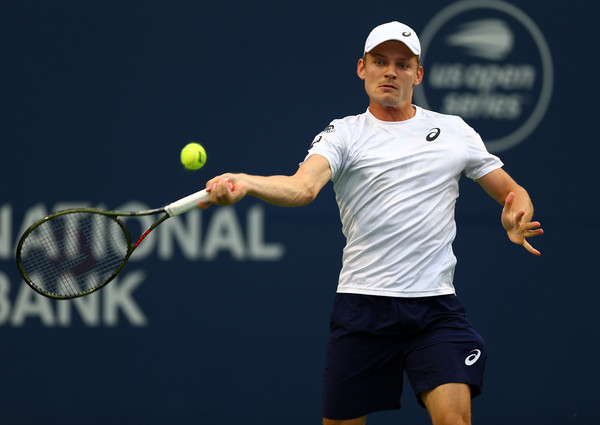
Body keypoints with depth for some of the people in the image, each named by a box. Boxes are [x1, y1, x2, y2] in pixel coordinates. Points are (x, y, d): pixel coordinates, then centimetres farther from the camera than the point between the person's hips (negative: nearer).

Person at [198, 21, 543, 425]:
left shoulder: (455, 131, 12)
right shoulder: (343, 134, 4)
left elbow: (512, 192, 19)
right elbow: (302, 187, -14)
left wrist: (516, 218, -6)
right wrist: (243, 183, -35)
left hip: (436, 308, 0)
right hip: (362, 304, 0)